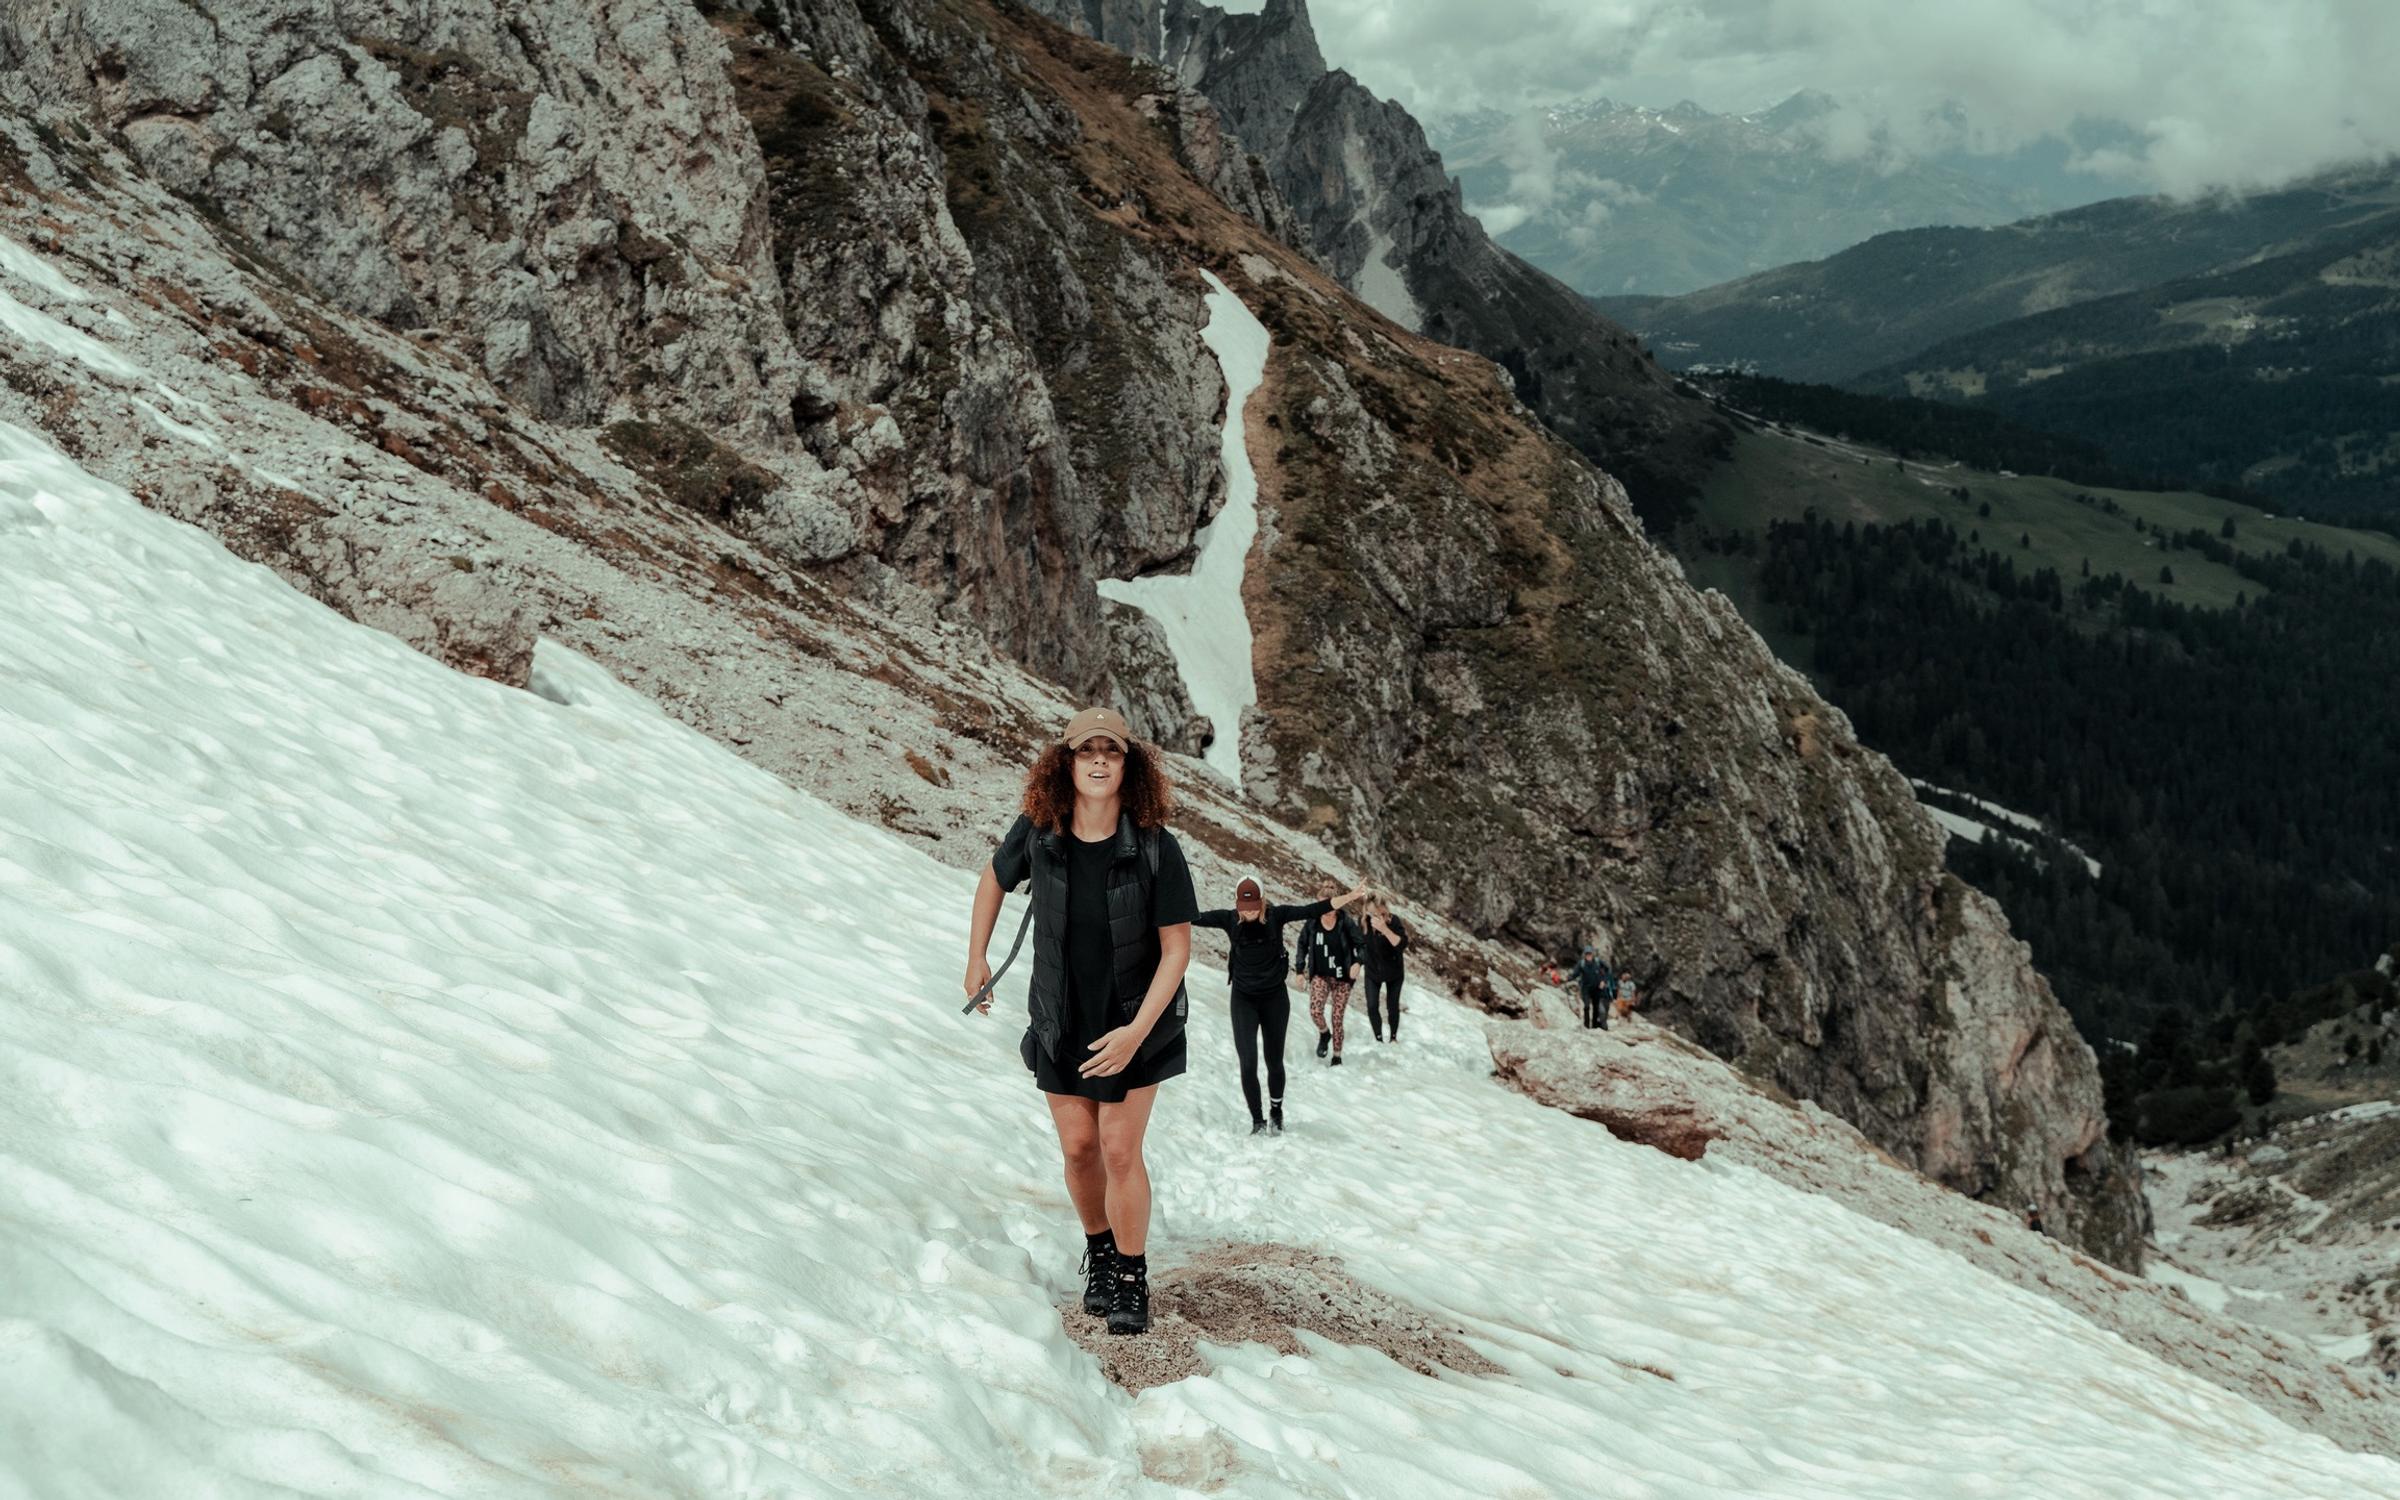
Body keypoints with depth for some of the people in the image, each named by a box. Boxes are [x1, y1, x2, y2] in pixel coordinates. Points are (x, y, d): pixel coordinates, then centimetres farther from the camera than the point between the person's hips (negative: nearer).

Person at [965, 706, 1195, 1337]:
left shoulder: (1156, 848, -21)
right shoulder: (1037, 833, -13)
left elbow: (1177, 947, -17)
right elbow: (994, 880, 9)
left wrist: (1137, 1031, -23)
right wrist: (976, 959, 13)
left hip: (1136, 1020, -2)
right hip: (1061, 1021, 3)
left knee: (1120, 1150, -4)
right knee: (1079, 1148, 7)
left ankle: (1132, 1281, 14)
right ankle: (1099, 1251, 33)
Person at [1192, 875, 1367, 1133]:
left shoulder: (1276, 916, -13)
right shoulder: (1229, 919, -12)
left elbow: (1314, 910, -18)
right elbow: (1194, 918, -11)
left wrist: (1350, 897, -25)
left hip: (1275, 998, 0)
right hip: (1243, 1000, 0)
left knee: (1274, 1062, 13)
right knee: (1248, 1064, -9)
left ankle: (1276, 1112, 37)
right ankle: (1257, 1121, 7)